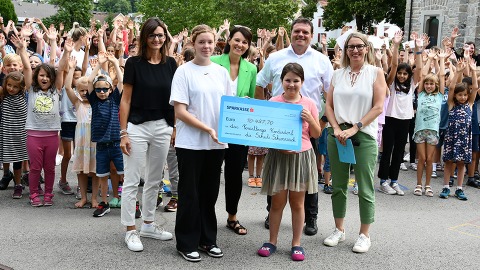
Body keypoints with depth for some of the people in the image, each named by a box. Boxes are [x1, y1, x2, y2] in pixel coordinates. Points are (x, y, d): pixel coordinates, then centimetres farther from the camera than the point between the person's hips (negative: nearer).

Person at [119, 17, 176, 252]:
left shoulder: (170, 64, 5)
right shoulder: (134, 63, -6)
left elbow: (174, 98, 10)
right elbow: (126, 99, -6)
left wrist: (175, 127, 5)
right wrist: (123, 133, -10)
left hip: (162, 127, 4)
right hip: (137, 127, -4)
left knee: (154, 180, 14)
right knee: (132, 181, 0)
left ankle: (148, 224, 28)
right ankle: (130, 230, 11)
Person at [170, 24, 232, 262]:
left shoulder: (222, 72, 8)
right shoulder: (184, 71, -5)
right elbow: (180, 111, -11)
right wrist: (207, 129, -18)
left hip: (216, 144, 4)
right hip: (190, 143, -4)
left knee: (209, 193, 13)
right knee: (190, 194, 4)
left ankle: (208, 240, 26)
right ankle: (187, 243, 17)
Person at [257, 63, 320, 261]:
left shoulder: (309, 104, 1)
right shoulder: (273, 102, -3)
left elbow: (316, 134, 5)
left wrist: (310, 119, -14)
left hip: (301, 156, 1)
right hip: (278, 155, -1)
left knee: (297, 202, 9)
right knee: (277, 202, 8)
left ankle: (296, 243, 20)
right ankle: (272, 241, 22)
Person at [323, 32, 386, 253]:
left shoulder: (375, 73, 1)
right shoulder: (338, 74, 9)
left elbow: (378, 107, -6)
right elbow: (329, 105, 7)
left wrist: (354, 128, -14)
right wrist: (337, 128, -9)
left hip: (364, 135, -3)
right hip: (337, 134, 3)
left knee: (365, 188, 1)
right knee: (338, 186, 10)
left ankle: (364, 235, 13)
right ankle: (339, 230, 24)